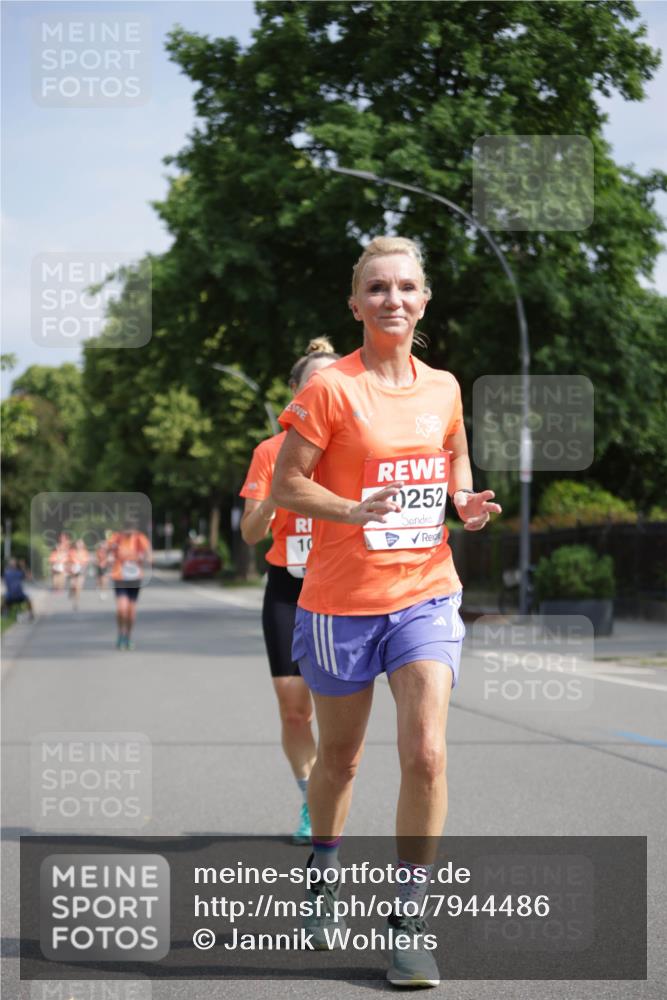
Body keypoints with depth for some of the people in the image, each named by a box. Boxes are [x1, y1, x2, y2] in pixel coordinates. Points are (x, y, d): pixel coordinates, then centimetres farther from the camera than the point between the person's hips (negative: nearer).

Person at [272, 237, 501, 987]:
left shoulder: (443, 388, 5)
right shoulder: (330, 389, -9)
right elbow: (285, 484, -9)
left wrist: (466, 500, 2)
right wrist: (353, 509, -25)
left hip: (425, 593, 2)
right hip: (342, 600, -2)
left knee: (425, 753, -12)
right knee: (339, 758, 13)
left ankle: (409, 923, -1)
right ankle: (323, 874, 41)